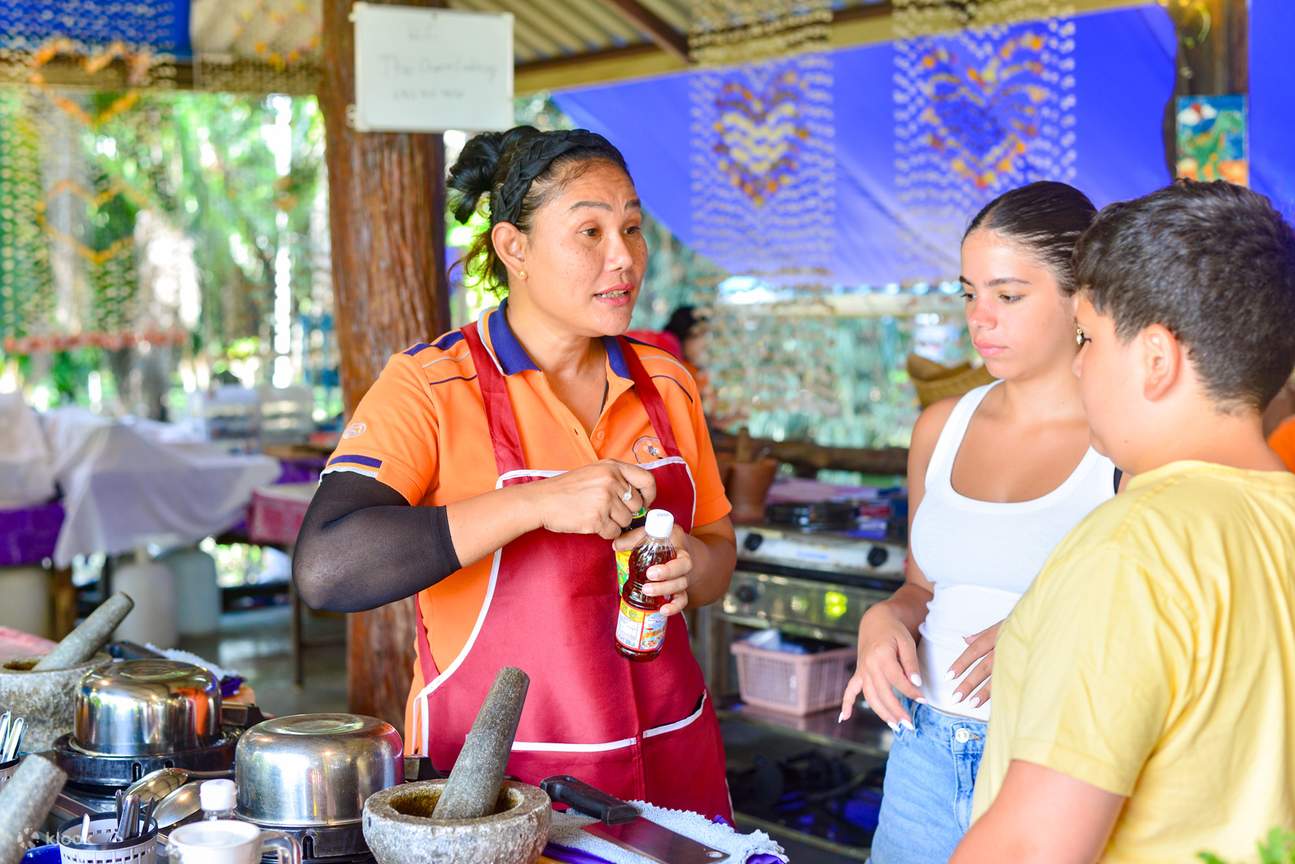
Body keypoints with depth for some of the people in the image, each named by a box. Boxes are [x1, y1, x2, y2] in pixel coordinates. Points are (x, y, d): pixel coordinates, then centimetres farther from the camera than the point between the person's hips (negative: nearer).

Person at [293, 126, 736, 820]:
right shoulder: (429, 387, -12)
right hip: (495, 776, -5)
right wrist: (537, 504, -30)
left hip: (669, 757, 5)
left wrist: (689, 566, -8)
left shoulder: (666, 384, 5)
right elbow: (325, 569, -25)